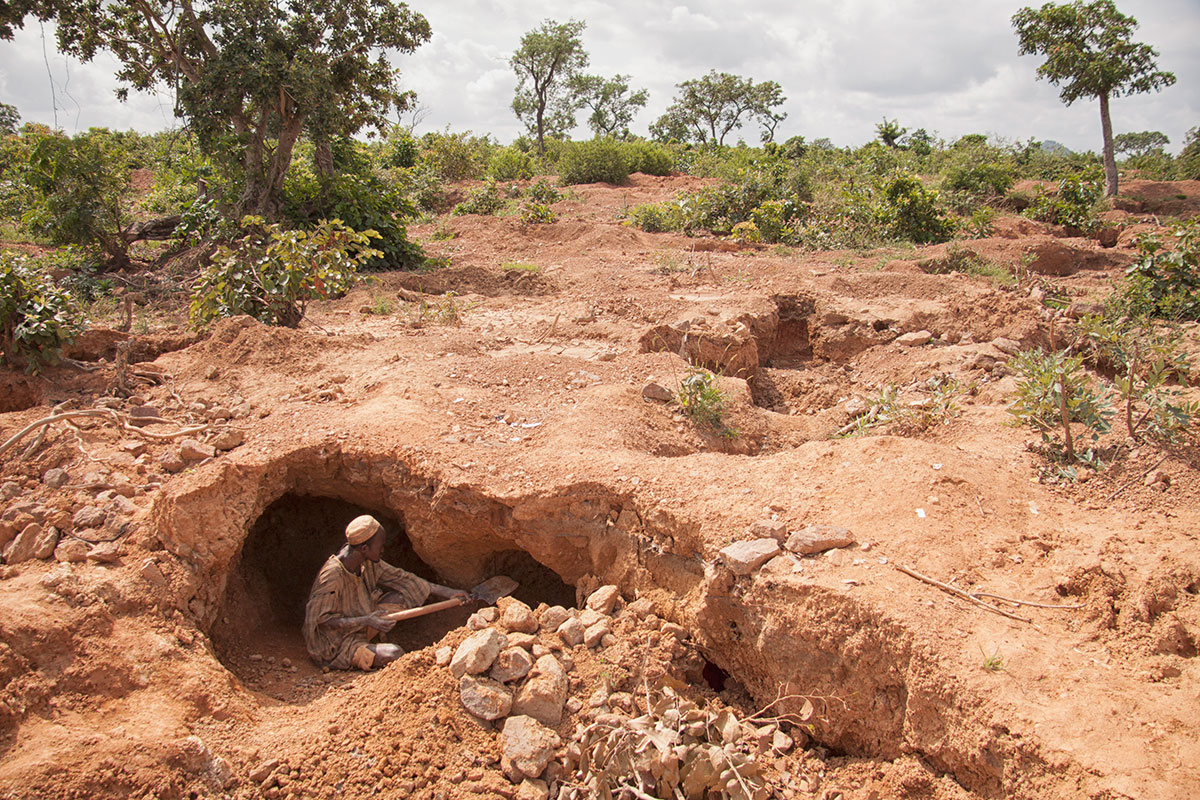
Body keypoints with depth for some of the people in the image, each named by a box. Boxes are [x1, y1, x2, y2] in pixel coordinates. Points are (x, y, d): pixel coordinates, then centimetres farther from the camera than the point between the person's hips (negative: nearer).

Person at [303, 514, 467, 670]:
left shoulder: (368, 563, -7)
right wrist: (366, 621, -29)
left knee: (401, 596, -3)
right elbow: (320, 619, -25)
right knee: (394, 654, -25)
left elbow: (400, 577, 3)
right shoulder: (332, 575, -30)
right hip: (335, 646, -8)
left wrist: (445, 592, 2)